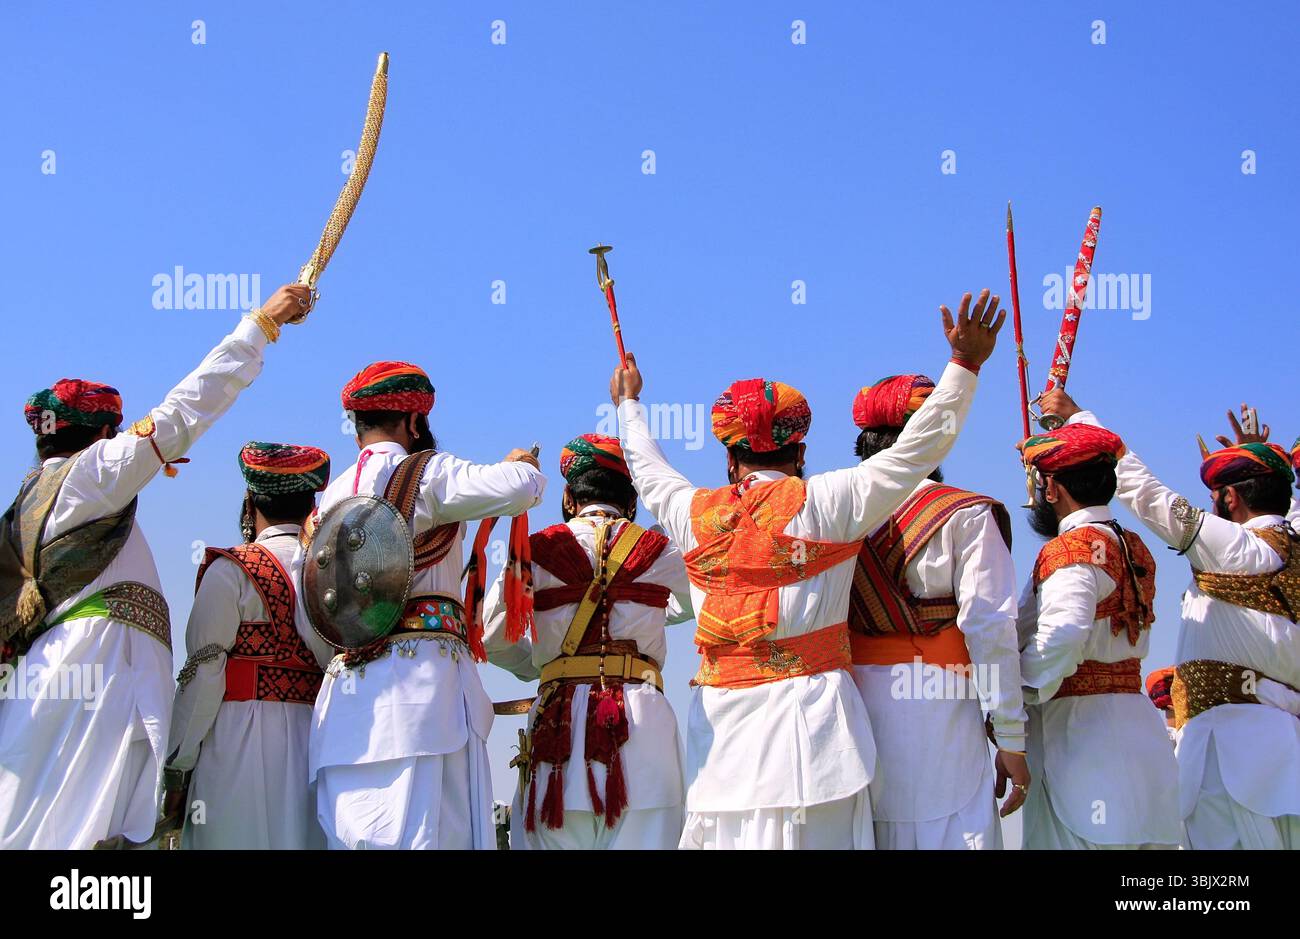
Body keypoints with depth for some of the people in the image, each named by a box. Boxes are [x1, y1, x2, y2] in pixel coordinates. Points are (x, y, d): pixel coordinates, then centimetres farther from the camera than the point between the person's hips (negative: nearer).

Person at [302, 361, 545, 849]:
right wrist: (522, 462, 11)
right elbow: (520, 487, -11)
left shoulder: (330, 498, 18)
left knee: (349, 837, 2)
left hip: (343, 690, 6)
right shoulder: (427, 472, 1)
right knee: (433, 831, -10)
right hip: (422, 675, -6)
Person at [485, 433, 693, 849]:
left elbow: (491, 638, 11)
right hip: (642, 715, 0)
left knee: (557, 841, 4)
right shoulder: (660, 552, 9)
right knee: (641, 842, 1)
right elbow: (686, 606, 29)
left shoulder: (537, 550, 7)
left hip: (560, 716, 0)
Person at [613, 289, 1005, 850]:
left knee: (723, 831, 4)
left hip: (718, 725, 4)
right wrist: (965, 363, 5)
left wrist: (629, 403, 47)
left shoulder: (695, 513, 8)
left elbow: (649, 473, 29)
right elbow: (917, 448, -1)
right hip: (806, 714, -4)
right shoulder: (822, 504, -3)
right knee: (807, 833, -4)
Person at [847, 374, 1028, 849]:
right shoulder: (967, 515, -3)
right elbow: (989, 632, -8)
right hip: (933, 707, -4)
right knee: (947, 835, -1)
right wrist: (1011, 739, -4)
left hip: (850, 707, 4)